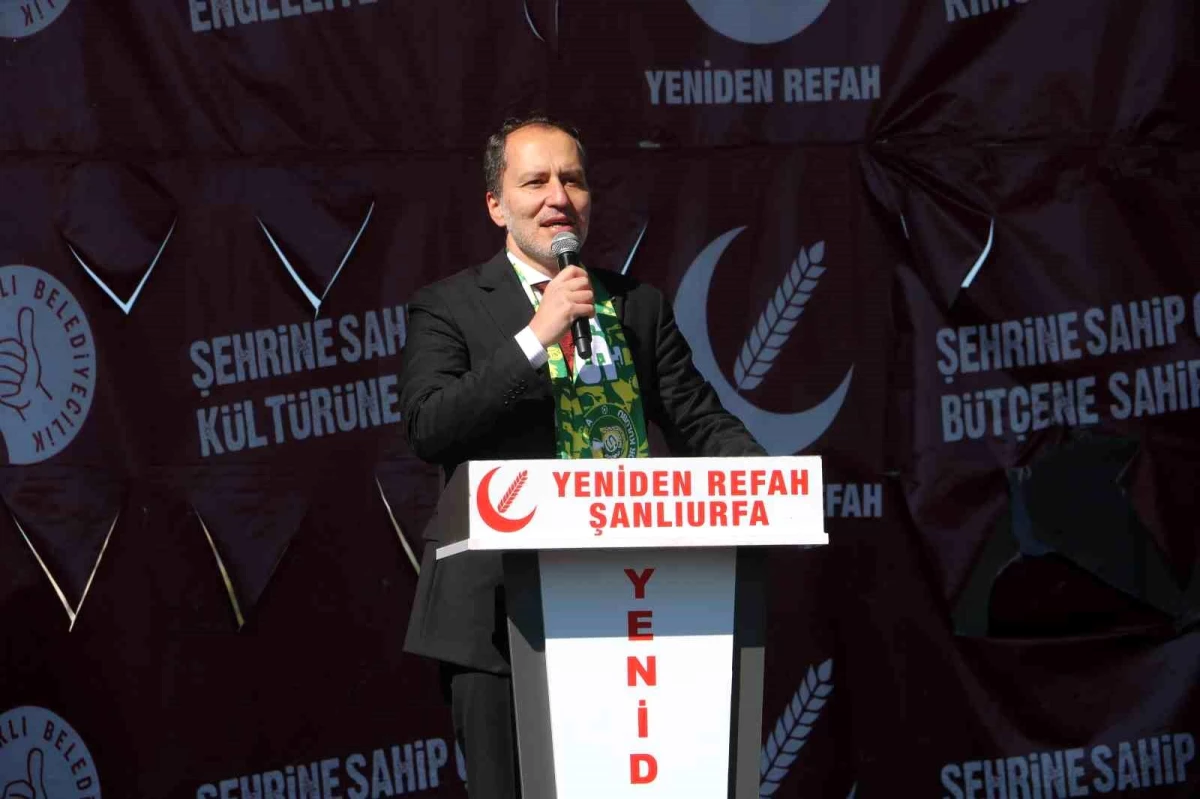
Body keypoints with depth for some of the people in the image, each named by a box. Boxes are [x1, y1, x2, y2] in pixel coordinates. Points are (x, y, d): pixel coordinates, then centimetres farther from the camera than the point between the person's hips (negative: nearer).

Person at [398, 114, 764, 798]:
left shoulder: (640, 307, 14)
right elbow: (427, 428, -12)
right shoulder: (449, 307, 2)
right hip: (502, 609, -3)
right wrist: (536, 336, -18)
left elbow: (702, 422, 12)